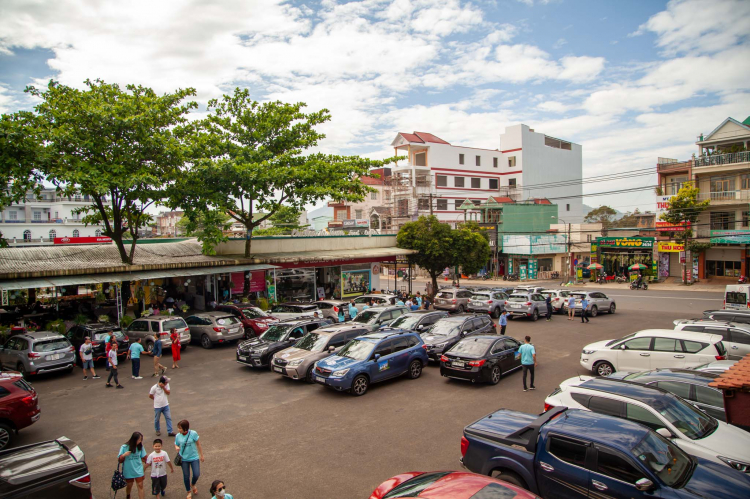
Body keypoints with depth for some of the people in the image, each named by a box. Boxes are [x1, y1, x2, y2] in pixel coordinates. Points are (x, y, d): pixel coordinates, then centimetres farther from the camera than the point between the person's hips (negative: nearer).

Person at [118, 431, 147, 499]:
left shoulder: (140, 446, -7)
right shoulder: (124, 447, -14)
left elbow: (143, 458, 2)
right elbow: (120, 460, -10)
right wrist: (124, 455, -28)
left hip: (138, 470, 0)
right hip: (128, 471, 0)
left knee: (140, 486, -2)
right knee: (129, 486, 19)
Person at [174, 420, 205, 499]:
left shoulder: (193, 433, -15)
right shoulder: (178, 436, -8)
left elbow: (198, 445, -5)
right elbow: (176, 445, 7)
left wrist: (201, 455, 1)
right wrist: (176, 448, -18)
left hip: (194, 458, -2)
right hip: (184, 459, 2)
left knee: (196, 475, -5)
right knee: (186, 477, 10)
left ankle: (193, 485, 31)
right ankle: (188, 492, 34)